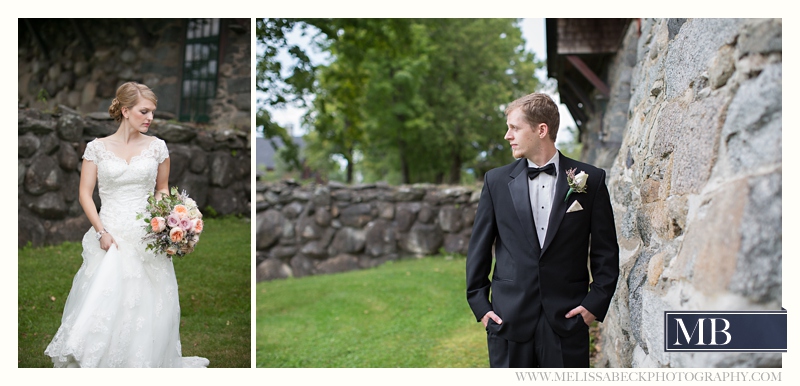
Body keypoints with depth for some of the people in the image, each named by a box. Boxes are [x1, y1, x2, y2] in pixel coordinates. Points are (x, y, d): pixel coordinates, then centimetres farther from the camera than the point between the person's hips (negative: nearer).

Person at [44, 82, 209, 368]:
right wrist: (101, 232, -10)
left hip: (146, 237, 1)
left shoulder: (157, 147, 5)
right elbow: (85, 194, 1)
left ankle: (143, 363, 14)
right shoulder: (97, 147, 2)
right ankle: (91, 363, 9)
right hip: (109, 234, -1)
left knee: (146, 304, 1)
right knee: (103, 301, -5)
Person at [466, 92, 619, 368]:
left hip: (567, 320, -1)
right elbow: (479, 248, 9)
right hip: (508, 320, 1)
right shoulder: (496, 181, 6)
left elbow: (606, 252, 4)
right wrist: (479, 303, 3)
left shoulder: (590, 180, 1)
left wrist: (596, 303, -3)